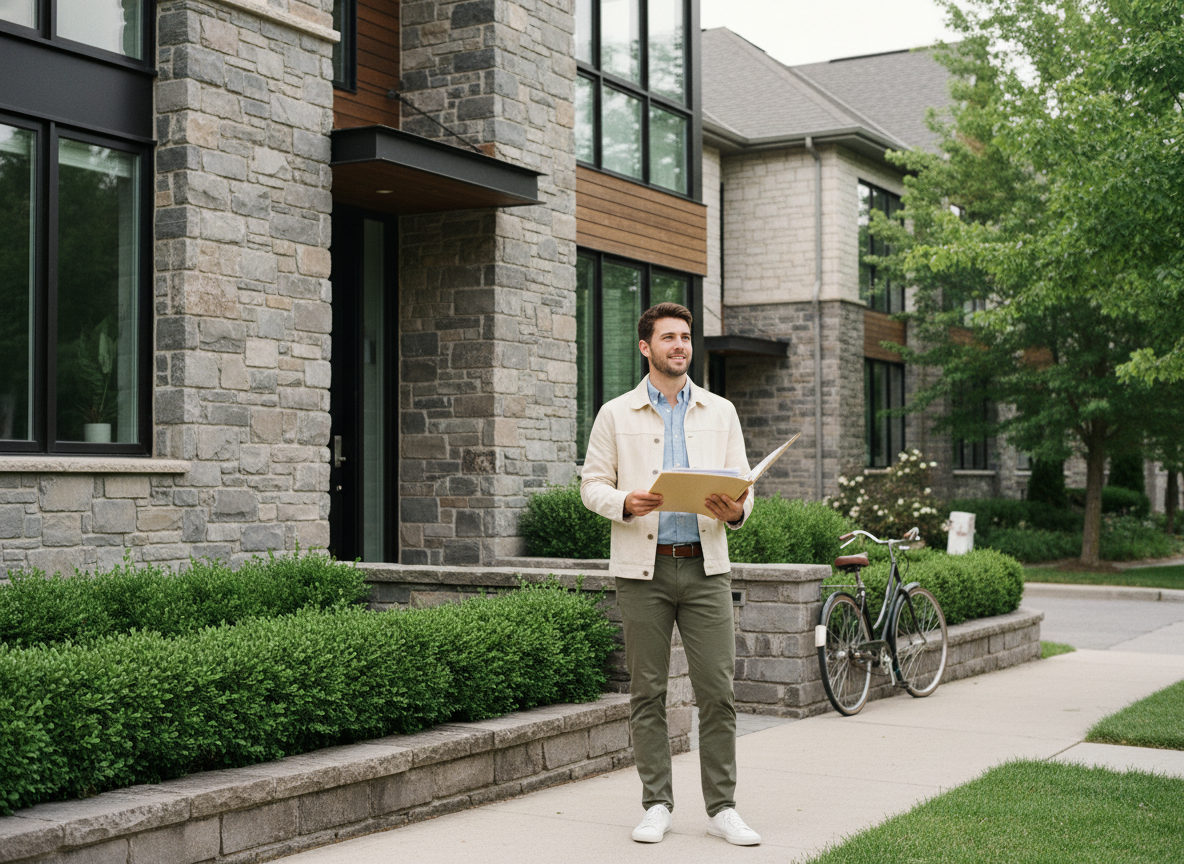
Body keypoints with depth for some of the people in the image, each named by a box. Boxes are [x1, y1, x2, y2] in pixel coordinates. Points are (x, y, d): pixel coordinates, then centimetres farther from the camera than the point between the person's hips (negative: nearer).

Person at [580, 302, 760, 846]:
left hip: (705, 565, 1)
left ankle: (721, 808, 7)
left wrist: (735, 510, -13)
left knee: (718, 690, -2)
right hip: (643, 567, -1)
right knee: (647, 692, 3)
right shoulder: (616, 415, 7)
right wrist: (626, 503, -16)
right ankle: (657, 806, 13)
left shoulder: (720, 412, 12)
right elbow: (592, 484, 5)